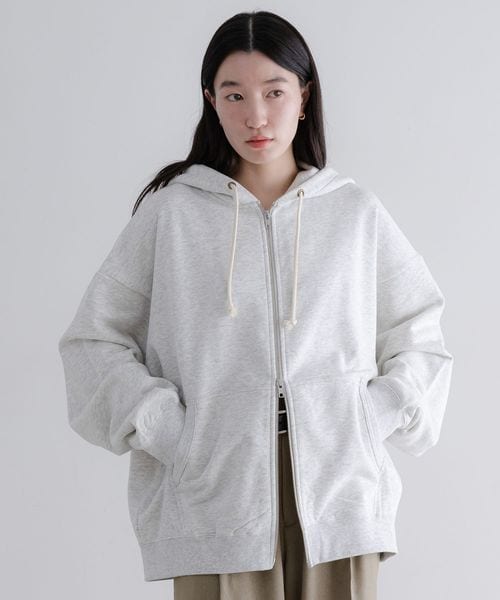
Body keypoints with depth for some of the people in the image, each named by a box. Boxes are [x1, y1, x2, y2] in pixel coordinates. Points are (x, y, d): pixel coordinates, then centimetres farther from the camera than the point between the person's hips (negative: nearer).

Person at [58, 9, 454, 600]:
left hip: (337, 491, 2)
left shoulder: (356, 212, 10)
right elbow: (94, 341, 6)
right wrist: (169, 431, -5)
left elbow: (418, 341, 16)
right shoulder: (171, 210, 5)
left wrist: (371, 419, 1)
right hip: (215, 496, -1)